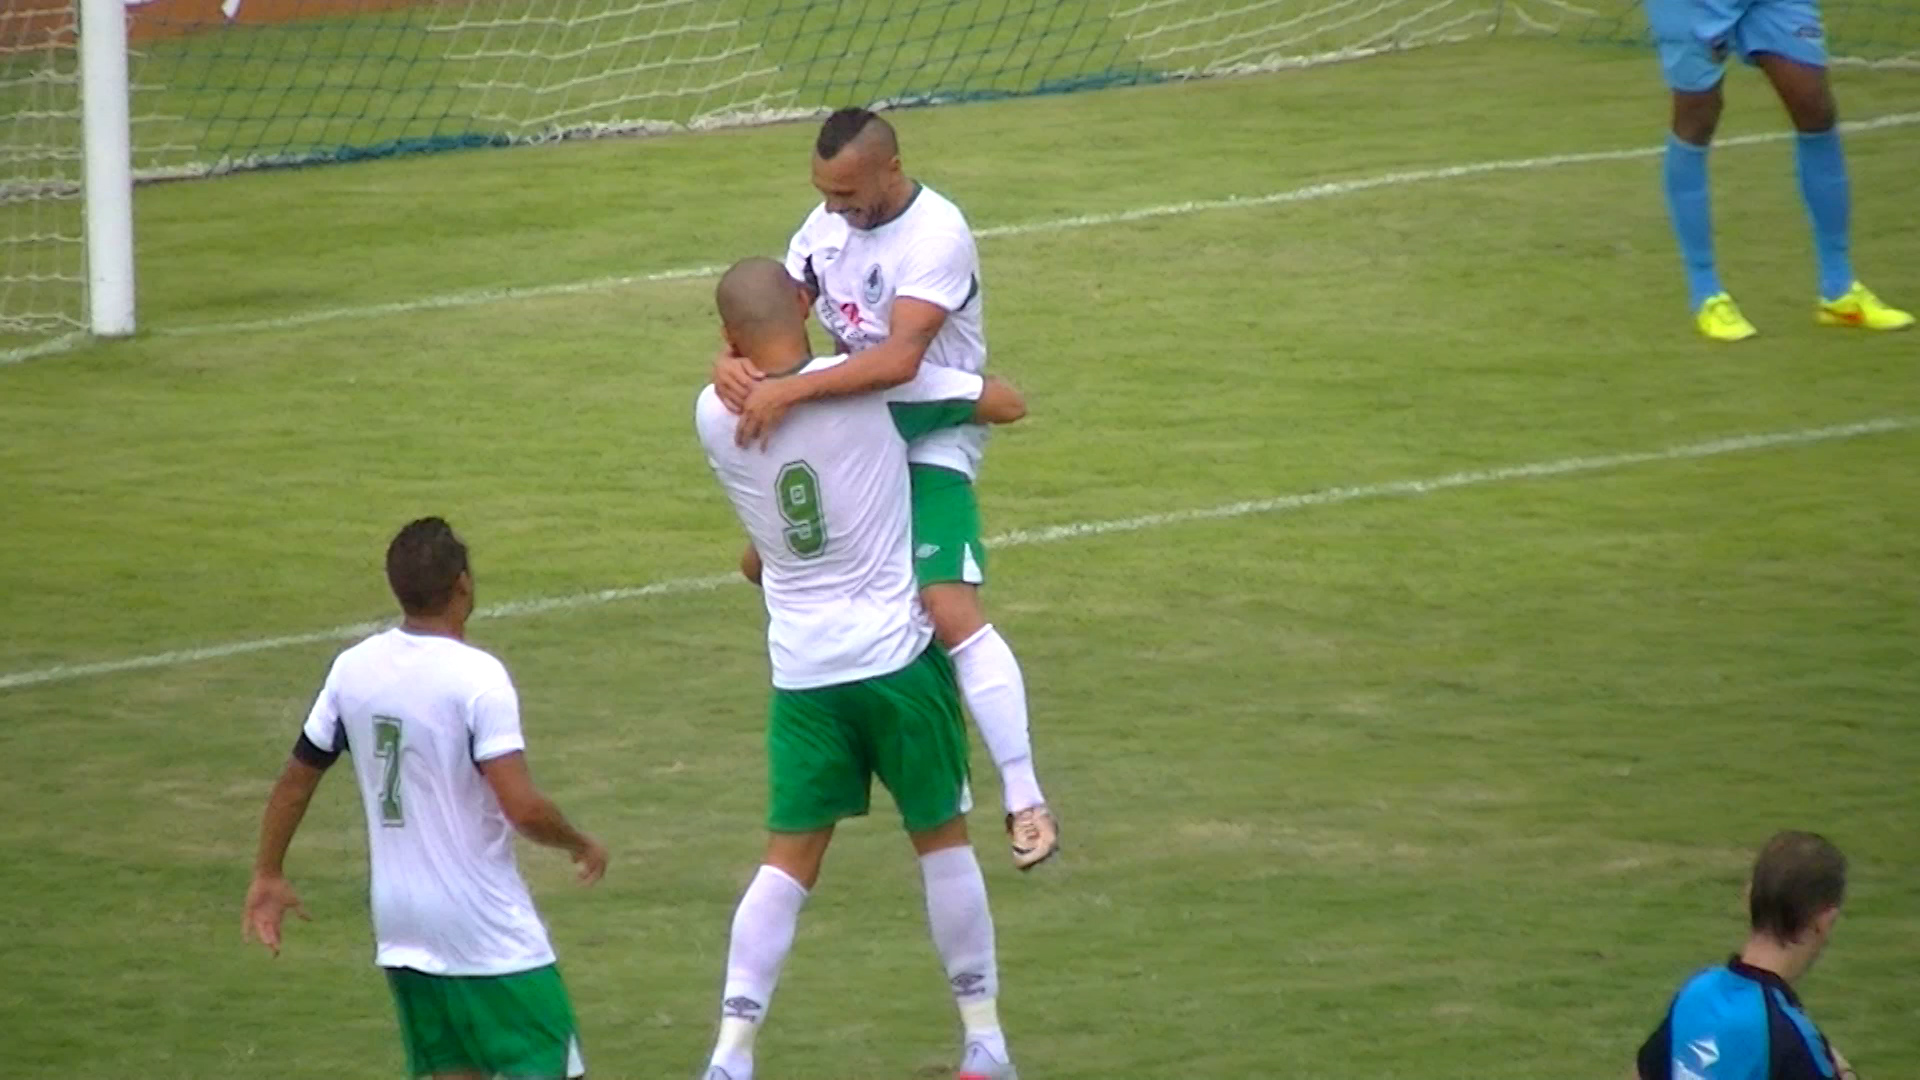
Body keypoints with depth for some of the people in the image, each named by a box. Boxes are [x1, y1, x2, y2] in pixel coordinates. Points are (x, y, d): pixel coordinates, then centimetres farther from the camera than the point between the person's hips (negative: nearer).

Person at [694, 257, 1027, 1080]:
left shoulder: (713, 416, -2)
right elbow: (1007, 404, -1)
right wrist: (955, 380, 18)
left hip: (801, 670, 2)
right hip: (896, 655, -2)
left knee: (789, 859, 8)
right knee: (941, 836, 12)